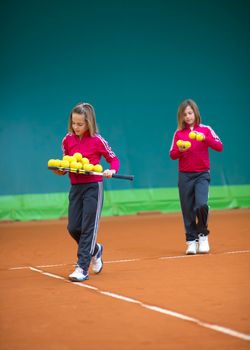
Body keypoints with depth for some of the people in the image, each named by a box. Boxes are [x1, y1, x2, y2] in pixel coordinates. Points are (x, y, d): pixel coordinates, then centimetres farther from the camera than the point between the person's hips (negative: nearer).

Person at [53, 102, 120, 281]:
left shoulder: (97, 141, -8)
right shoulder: (67, 140, 4)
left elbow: (114, 159, 0)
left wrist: (112, 170, -20)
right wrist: (60, 170, -6)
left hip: (93, 187, -5)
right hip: (75, 187, 5)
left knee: (88, 227, -5)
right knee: (73, 227, 4)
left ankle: (82, 268, -3)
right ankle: (95, 250, 33)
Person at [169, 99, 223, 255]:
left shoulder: (205, 129, 1)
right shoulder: (178, 133, 6)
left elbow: (219, 147, -9)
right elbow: (172, 155, 2)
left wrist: (204, 138, -23)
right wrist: (180, 150, -19)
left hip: (202, 174, -2)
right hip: (185, 176, 2)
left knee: (201, 204, -20)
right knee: (188, 209, 2)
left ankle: (203, 235, 2)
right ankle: (191, 241, 14)